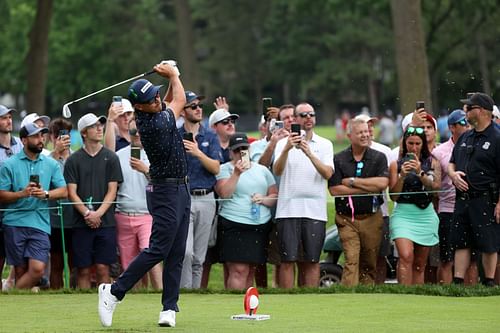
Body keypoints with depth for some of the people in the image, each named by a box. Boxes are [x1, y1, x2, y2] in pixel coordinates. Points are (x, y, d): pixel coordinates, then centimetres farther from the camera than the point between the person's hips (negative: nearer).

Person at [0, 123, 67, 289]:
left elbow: (63, 191, 7)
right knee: (21, 270, 1)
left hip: (40, 223, 2)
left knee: (38, 269, -12)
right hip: (14, 223, -2)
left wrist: (46, 194, -11)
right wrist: (23, 193, -16)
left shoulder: (51, 164, 11)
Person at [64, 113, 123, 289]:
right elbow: (71, 192, 3)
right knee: (83, 269, -1)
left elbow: (112, 191, 3)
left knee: (102, 267, -4)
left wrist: (98, 214, -9)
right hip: (81, 222, 0)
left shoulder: (111, 158, 8)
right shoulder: (73, 160, 7)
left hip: (105, 222, 0)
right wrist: (87, 213, -10)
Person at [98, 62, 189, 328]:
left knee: (176, 254, 6)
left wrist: (170, 80, 8)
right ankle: (114, 291, -2)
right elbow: (180, 101, -5)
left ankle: (169, 307, 5)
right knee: (158, 249, -9)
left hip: (181, 189, 9)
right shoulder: (155, 124, -22)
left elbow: (171, 101, 26)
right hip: (166, 192, -9)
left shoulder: (149, 117, 5)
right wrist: (173, 75, 10)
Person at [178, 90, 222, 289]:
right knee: (186, 251, -16)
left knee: (199, 255, 5)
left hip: (206, 199, 3)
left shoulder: (210, 137, 10)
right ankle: (184, 288, -10)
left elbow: (216, 168, -3)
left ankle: (196, 288, 11)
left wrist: (198, 153, -17)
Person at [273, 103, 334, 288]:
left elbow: (328, 173, -5)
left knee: (312, 261, 3)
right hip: (288, 209, -1)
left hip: (315, 210, 1)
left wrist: (309, 153, -17)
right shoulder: (284, 143, 7)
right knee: (288, 260, -3)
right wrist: (287, 149, -24)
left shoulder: (325, 145, 10)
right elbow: (277, 171, -8)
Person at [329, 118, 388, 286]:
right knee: (351, 261, -14)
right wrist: (369, 188, -8)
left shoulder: (378, 157, 6)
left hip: (372, 217, 2)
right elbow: (334, 189, -7)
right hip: (347, 219, -2)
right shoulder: (339, 159, 3)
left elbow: (383, 183, -9)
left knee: (369, 265, 5)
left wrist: (352, 181, -7)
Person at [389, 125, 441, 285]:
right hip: (403, 214, -2)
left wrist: (420, 173, -18)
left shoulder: (432, 163, 9)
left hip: (426, 216, 2)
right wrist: (402, 176, -12)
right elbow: (393, 196, 1)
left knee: (420, 264, 7)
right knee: (406, 257, -21)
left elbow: (436, 186, -6)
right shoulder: (396, 165, 5)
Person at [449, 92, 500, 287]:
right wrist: (453, 174, 0)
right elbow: (451, 163, 24)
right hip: (462, 198, 7)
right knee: (461, 243, 8)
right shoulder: (465, 138, 15)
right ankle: (457, 282, 11)